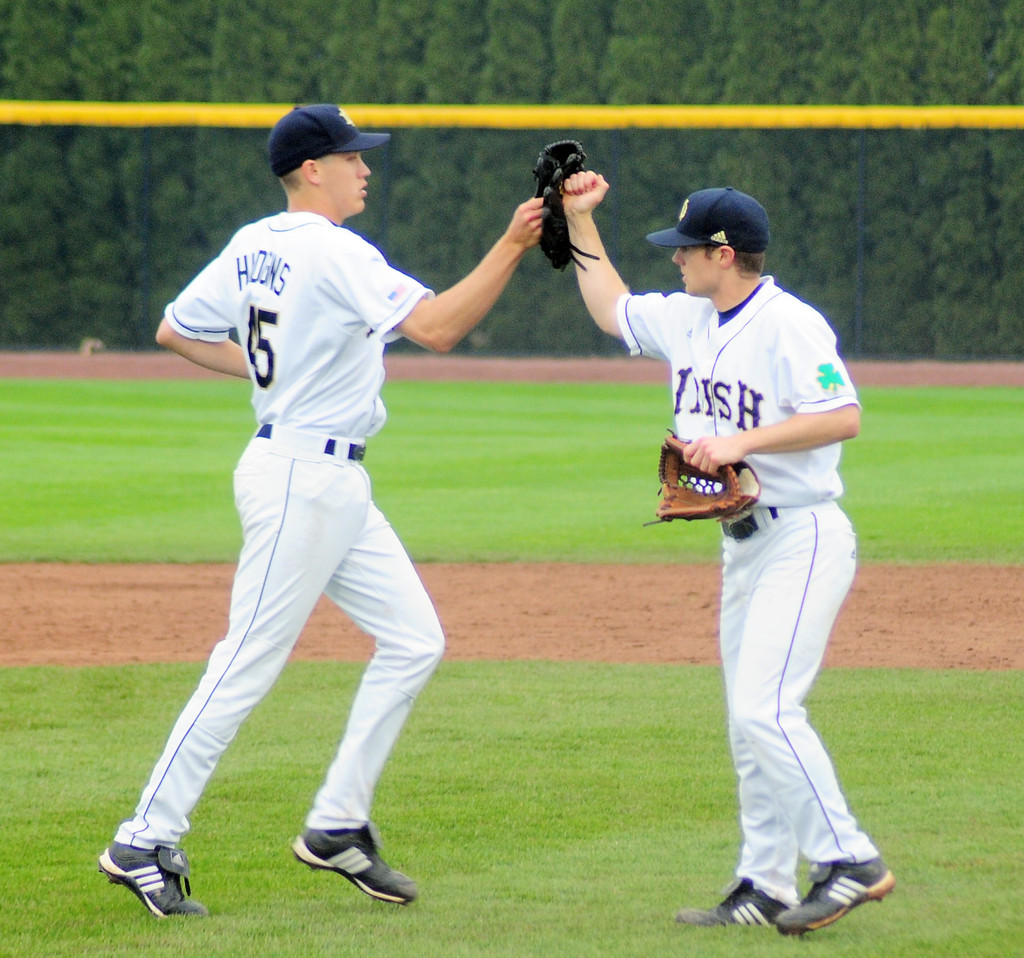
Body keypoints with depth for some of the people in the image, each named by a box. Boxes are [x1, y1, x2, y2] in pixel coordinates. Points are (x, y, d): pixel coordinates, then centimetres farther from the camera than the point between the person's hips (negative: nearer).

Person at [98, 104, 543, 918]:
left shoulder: (252, 248, 10)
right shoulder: (333, 253, -18)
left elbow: (173, 331, 19)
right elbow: (436, 327, -27)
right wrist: (510, 250, -26)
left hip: (333, 483, 10)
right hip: (303, 477, -10)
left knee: (413, 639, 10)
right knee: (249, 664, -6)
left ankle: (338, 826, 12)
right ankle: (144, 844, -1)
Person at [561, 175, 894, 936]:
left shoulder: (788, 325, -16)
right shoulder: (687, 321, 11)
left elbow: (843, 417, -24)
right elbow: (611, 307, 28)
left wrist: (742, 442, -26)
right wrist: (581, 220, 23)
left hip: (804, 539, -9)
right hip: (745, 545, 9)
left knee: (765, 706, -18)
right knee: (750, 718, 9)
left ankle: (851, 863, -15)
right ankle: (767, 887, 14)